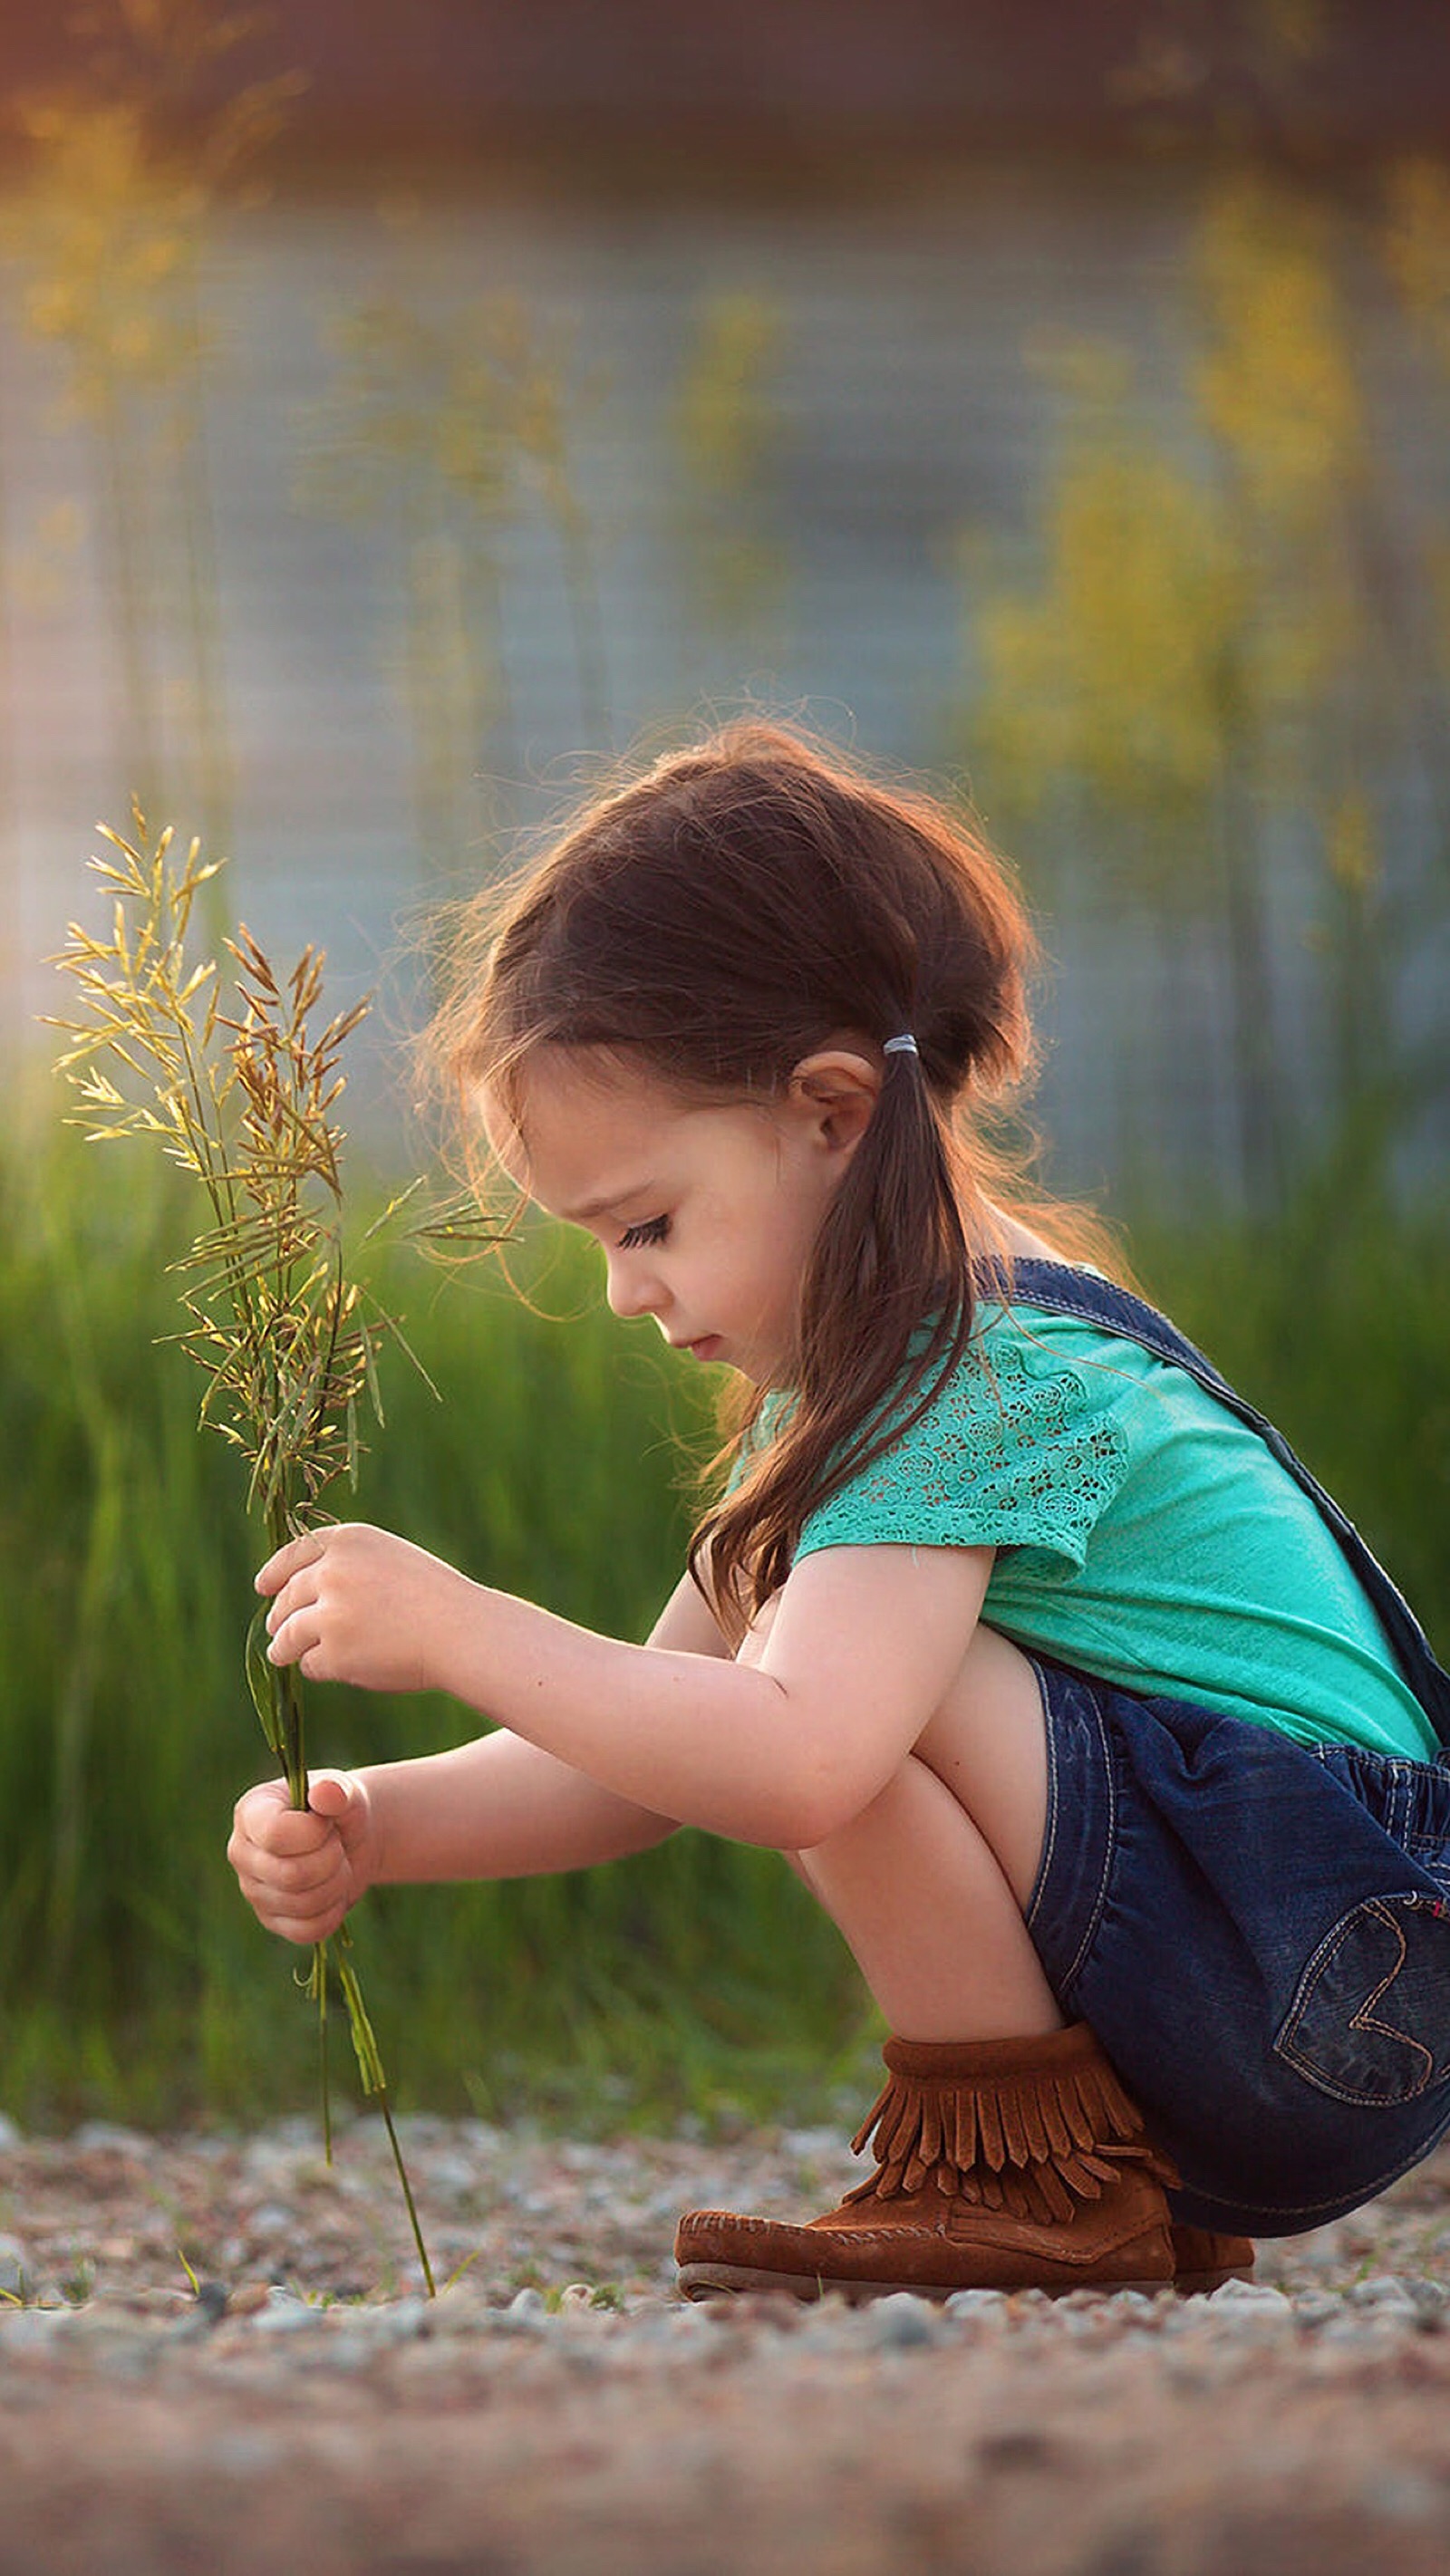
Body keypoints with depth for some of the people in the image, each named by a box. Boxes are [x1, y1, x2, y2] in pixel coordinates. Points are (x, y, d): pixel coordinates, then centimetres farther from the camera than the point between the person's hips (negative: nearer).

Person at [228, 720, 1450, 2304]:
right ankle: (1144, 2203, 18)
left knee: (842, 1688, -22)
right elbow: (650, 1747, 16)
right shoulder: (842, 1376, 15)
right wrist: (370, 1830, 1)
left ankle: (1022, 2180, -9)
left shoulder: (972, 1384, -18)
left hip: (1323, 1968, -11)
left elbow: (791, 1763, -32)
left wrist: (456, 1629, -24)